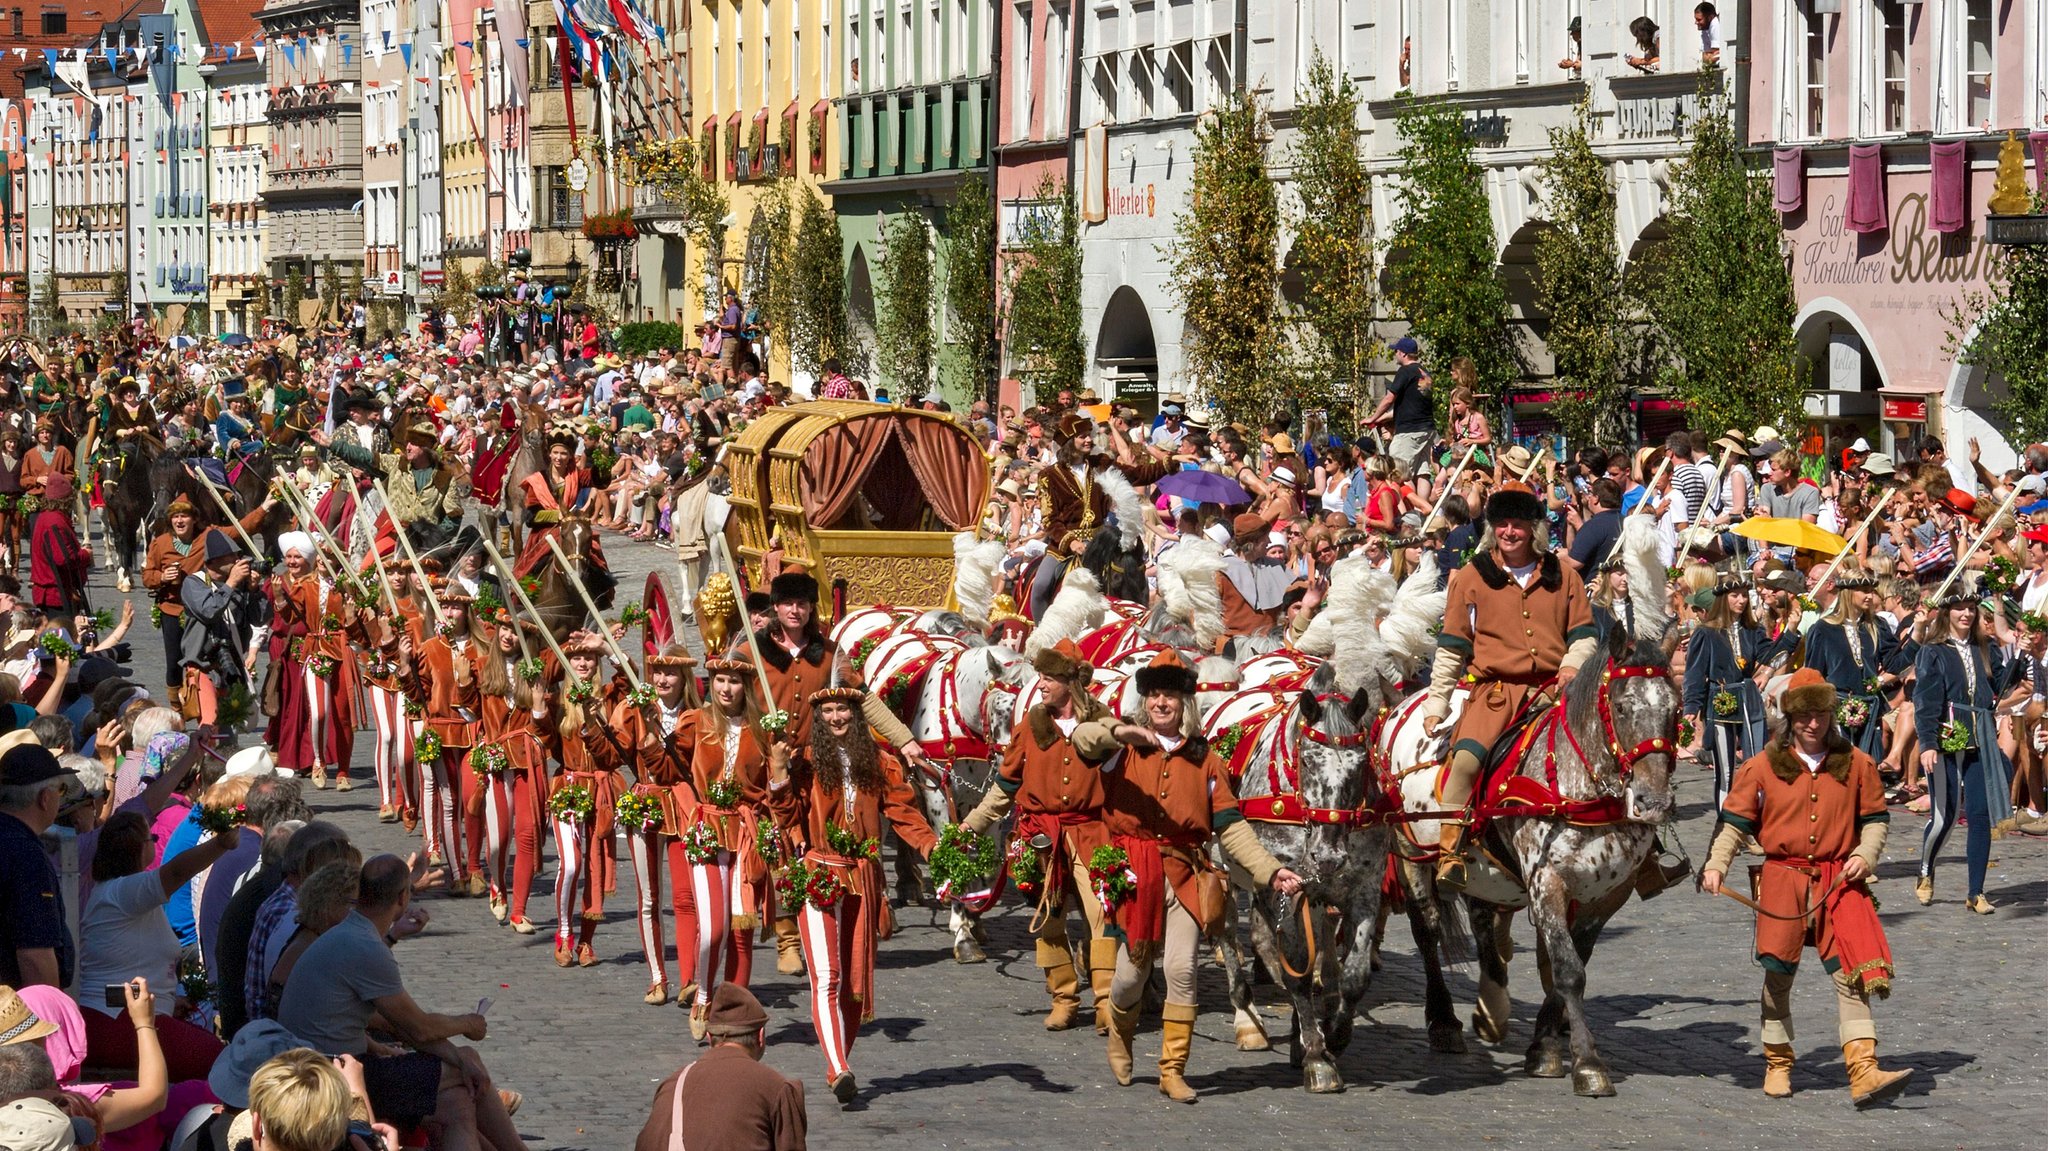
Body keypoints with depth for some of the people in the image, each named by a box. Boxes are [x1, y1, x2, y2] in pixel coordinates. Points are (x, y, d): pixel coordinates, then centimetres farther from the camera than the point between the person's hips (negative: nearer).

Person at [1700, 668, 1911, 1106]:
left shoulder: (1856, 764, 7)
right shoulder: (1763, 766, 3)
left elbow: (1876, 818, 15)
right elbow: (1734, 820, 6)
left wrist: (1866, 855, -4)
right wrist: (1716, 864, -8)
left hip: (1840, 882, 0)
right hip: (1782, 879, 0)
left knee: (1852, 973, -11)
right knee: (1778, 973, 8)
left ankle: (1864, 1072, -17)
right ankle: (1777, 1064, 26)